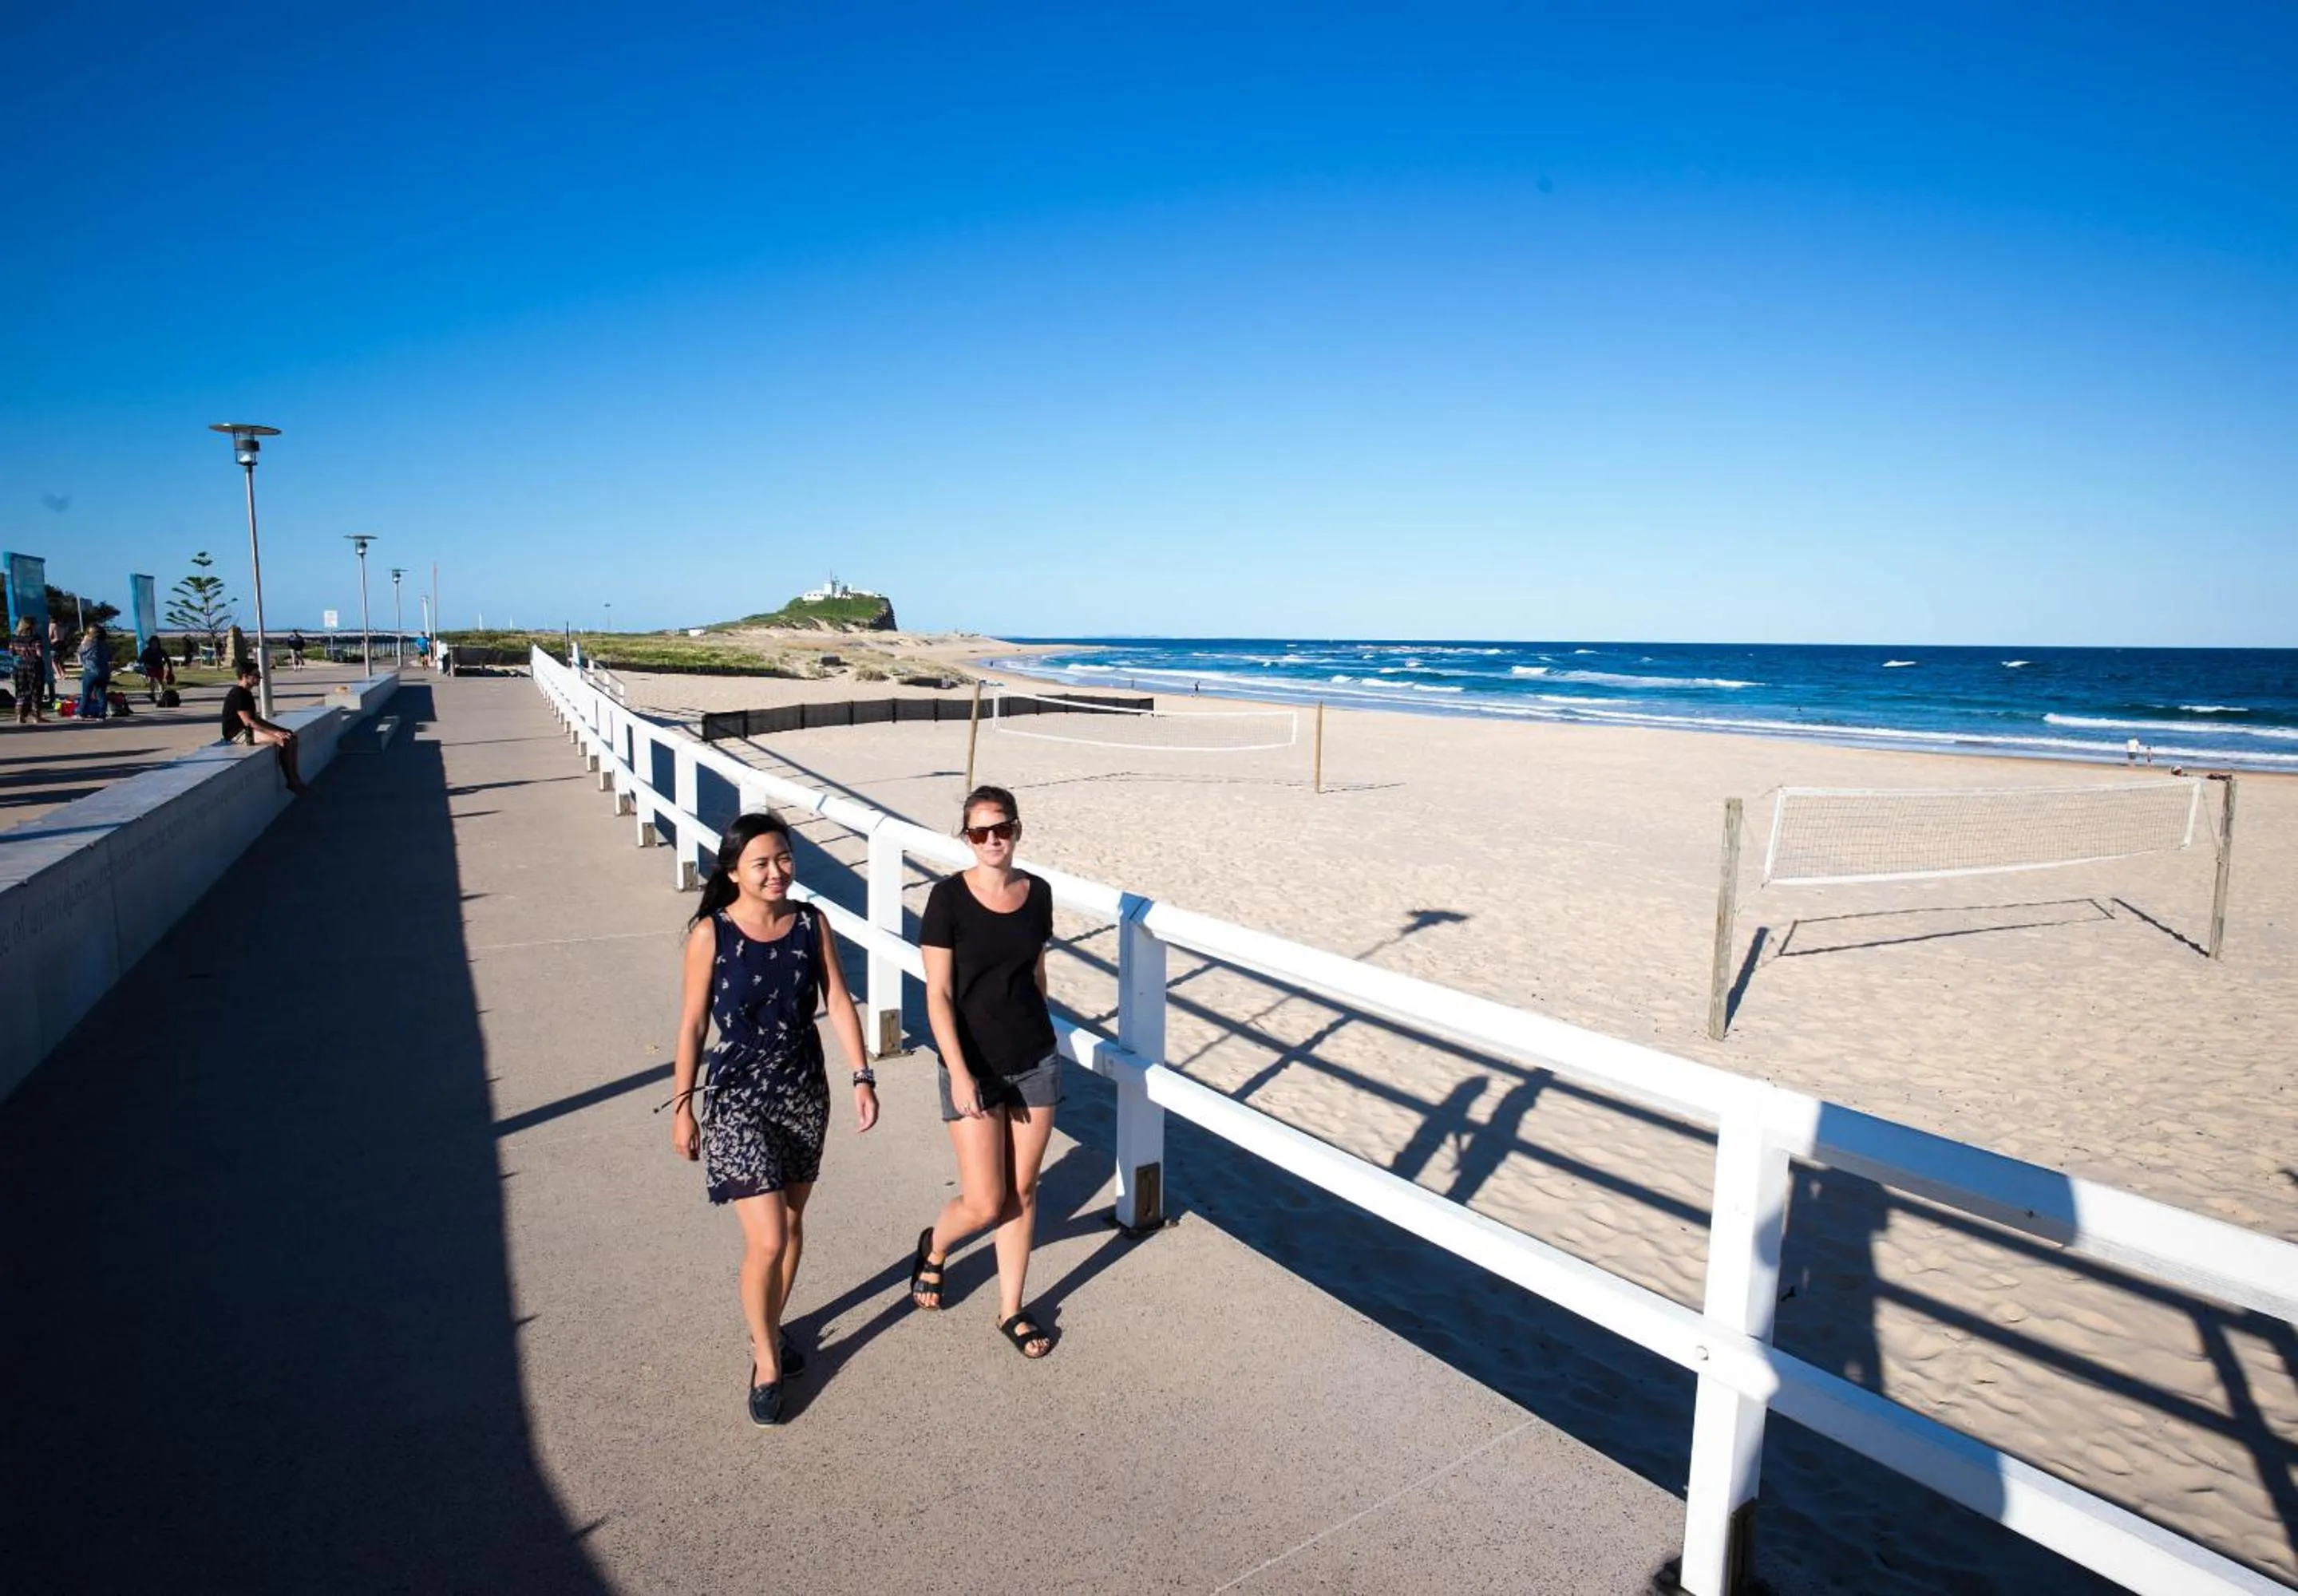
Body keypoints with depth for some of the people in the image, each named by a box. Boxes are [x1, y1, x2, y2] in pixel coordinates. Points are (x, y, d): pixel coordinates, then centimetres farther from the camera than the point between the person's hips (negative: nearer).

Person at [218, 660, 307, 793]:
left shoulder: (246, 693, 14)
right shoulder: (237, 695, -17)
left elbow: (256, 718, 16)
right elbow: (248, 722, -23)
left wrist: (278, 730, 6)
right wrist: (274, 732, -24)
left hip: (248, 730, 10)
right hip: (237, 733, -10)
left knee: (290, 736, 0)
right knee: (282, 740, -24)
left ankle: (294, 776, -6)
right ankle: (292, 781, -15)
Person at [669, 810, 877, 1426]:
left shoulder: (811, 923, -5)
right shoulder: (710, 934, -14)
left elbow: (838, 1003, -1)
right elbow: (692, 1023, -7)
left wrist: (862, 1077, -6)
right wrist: (683, 1105, -4)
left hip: (805, 1091, 4)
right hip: (737, 1097, -4)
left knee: (791, 1222, 18)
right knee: (766, 1240, -6)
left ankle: (771, 1328, 42)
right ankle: (765, 1359, 18)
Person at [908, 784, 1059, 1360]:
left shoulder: (1037, 892, 0)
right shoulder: (949, 897, -13)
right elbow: (938, 994, -13)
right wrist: (958, 1072, -17)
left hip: (1036, 1061, 4)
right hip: (974, 1067, -4)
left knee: (1022, 1191, 11)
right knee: (985, 1203, -1)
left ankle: (1012, 1310, 29)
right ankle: (933, 1246, 33)